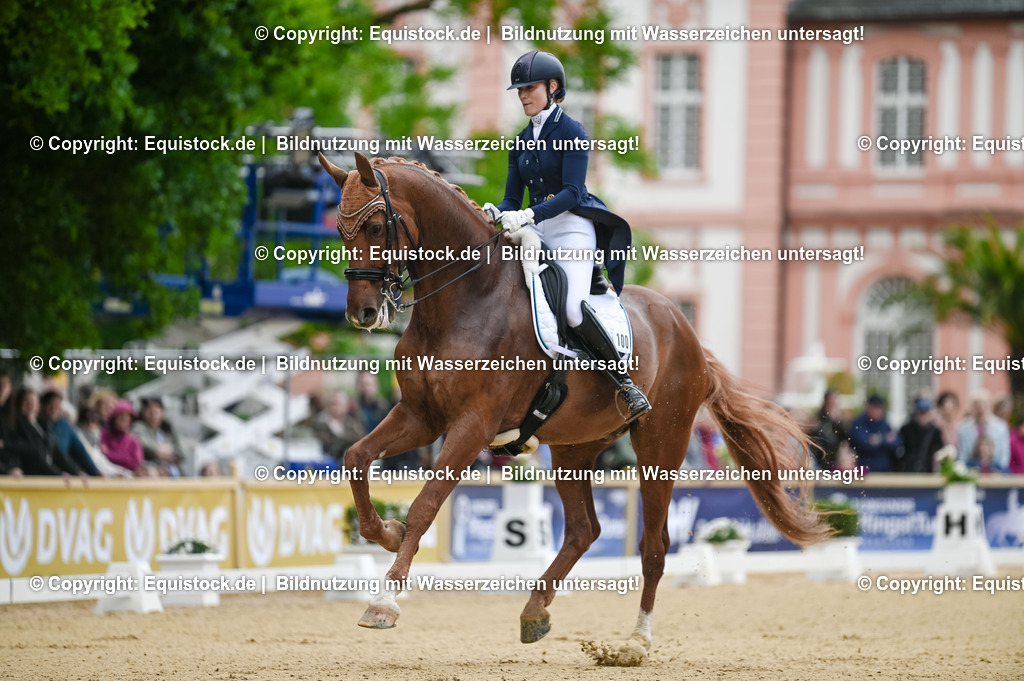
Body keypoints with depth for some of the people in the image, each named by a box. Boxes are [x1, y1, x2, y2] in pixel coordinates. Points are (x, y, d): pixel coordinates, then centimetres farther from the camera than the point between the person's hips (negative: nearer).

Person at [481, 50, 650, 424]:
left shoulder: (571, 132, -5)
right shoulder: (522, 141, 16)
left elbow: (572, 192, -16)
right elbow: (513, 199, 14)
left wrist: (528, 215, -28)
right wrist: (497, 213, -10)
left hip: (572, 228, -7)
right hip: (536, 232, 8)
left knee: (574, 310, -27)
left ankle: (625, 383, -16)